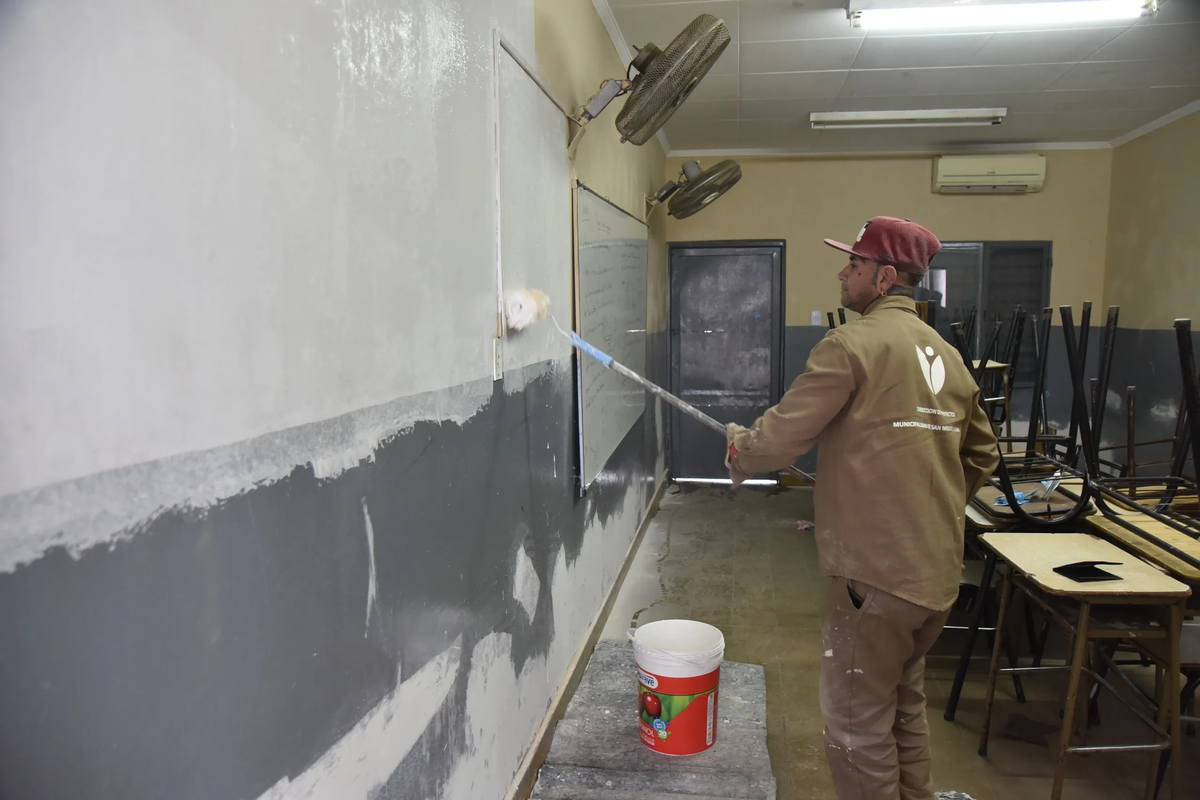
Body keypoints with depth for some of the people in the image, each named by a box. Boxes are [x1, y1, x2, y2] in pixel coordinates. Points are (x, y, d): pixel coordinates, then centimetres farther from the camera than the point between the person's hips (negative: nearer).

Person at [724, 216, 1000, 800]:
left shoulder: (853, 343, -14)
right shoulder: (947, 355, 13)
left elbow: (781, 437, -17)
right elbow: (982, 455, 21)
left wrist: (739, 452, 4)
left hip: (876, 571, -9)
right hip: (939, 572, 9)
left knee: (857, 724, 5)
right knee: (905, 707, 25)